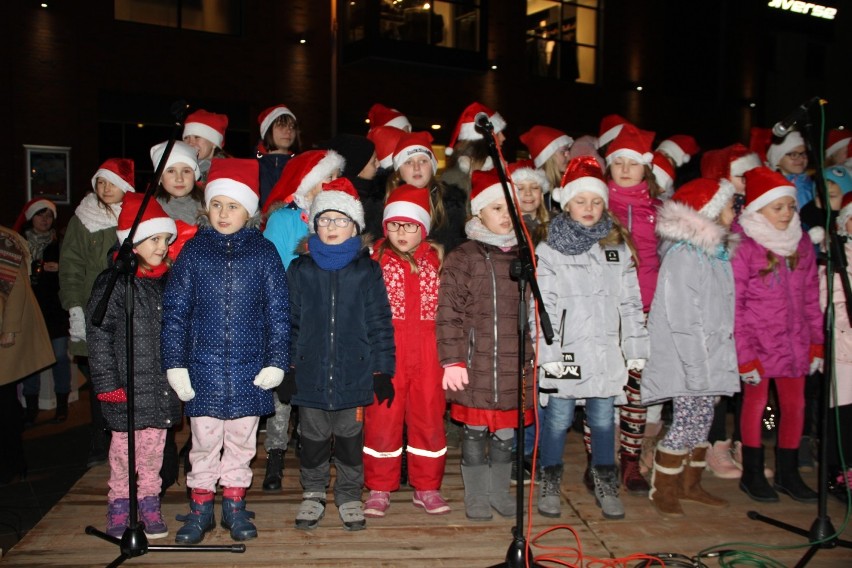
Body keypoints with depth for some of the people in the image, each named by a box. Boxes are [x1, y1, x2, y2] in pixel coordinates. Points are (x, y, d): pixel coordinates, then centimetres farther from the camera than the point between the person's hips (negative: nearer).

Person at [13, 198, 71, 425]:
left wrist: (59, 268, -13)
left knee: (60, 356, 0)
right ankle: (31, 408, 10)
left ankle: (62, 406, 10)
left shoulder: (60, 243, 4)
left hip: (56, 309, -1)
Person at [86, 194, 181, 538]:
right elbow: (98, 335, -8)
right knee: (124, 445, 6)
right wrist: (108, 382, -11)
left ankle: (149, 501, 24)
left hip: (163, 386, 4)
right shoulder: (112, 283, -7)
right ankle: (119, 502, 22)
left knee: (155, 445, 11)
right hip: (128, 385, -4)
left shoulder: (169, 281, 9)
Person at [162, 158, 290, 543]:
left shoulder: (263, 252, 1)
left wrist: (276, 362, -4)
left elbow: (278, 312, 1)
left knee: (241, 439, 11)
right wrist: (175, 364, -2)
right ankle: (200, 506, 24)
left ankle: (234, 504, 27)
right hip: (203, 367, 0)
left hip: (249, 368, 0)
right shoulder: (193, 251, 2)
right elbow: (174, 311, 2)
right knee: (204, 440, 8)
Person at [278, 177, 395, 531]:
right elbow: (289, 322, 4)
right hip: (310, 373, 1)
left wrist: (382, 370, -2)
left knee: (350, 437, 10)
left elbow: (380, 323, 1)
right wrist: (286, 369, 1)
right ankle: (313, 494, 31)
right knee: (313, 439, 12)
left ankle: (349, 496, 28)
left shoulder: (367, 270, 1)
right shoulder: (300, 270, 3)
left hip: (354, 373, -1)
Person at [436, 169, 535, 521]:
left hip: (515, 365, 4)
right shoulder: (463, 258, -3)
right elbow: (448, 313, -6)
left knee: (506, 432, 12)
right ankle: (476, 496, 22)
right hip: (475, 364, -3)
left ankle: (500, 491, 29)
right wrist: (452, 360, -11)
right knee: (475, 433, 6)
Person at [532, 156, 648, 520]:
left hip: (605, 350, 3)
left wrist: (636, 349, 7)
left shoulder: (617, 248, 11)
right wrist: (547, 353, -12)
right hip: (564, 352, -3)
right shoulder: (548, 251, 0)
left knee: (604, 418, 11)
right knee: (558, 418, 3)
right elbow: (542, 307, -6)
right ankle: (550, 484, 21)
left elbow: (630, 301, 11)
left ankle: (606, 485, 26)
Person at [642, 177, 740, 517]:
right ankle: (662, 489, 10)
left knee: (703, 421, 14)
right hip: (686, 360, -9)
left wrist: (721, 356, 11)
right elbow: (681, 317, -18)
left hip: (710, 357, 9)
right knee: (687, 423, -5)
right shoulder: (684, 254, -14)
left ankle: (690, 484, 27)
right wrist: (695, 365, -20)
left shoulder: (718, 252, 15)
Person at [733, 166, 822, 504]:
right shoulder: (743, 247, -13)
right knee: (755, 403, 6)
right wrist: (743, 354, -14)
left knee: (795, 403, 9)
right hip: (757, 342, -5)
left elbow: (811, 296, 10)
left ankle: (788, 473, 26)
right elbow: (733, 305, -13)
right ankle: (752, 475, 22)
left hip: (794, 342, 5)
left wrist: (816, 342, 7)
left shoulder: (801, 242, 6)